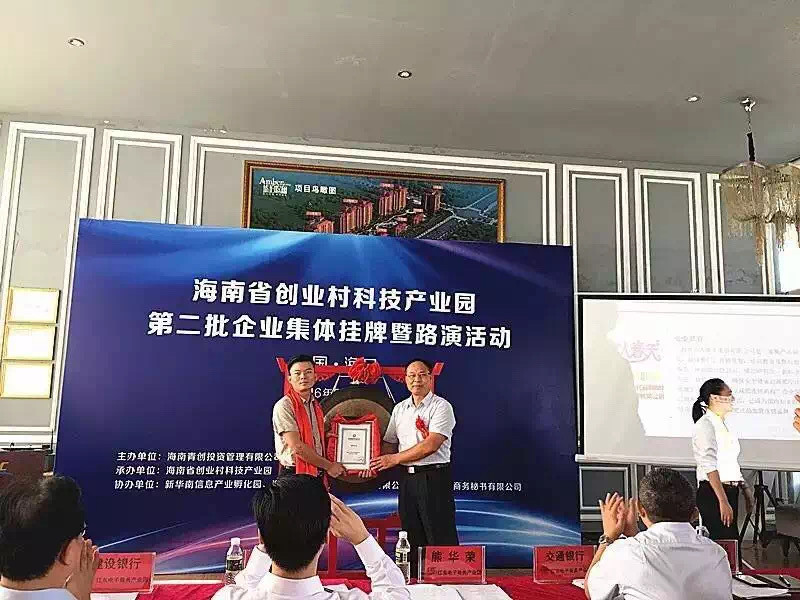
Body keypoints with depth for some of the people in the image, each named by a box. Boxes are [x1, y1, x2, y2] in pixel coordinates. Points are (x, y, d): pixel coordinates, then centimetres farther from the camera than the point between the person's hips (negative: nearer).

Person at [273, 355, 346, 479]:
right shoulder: (284, 406, -12)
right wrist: (329, 466, -11)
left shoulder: (316, 405, 11)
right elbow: (297, 447, -18)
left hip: (318, 473, 6)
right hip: (293, 474, -6)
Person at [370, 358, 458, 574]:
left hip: (434, 477, -6)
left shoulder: (441, 407, -7)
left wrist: (395, 459, -12)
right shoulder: (399, 409, 13)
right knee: (412, 538, 12)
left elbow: (431, 445, -17)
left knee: (440, 537, -4)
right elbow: (390, 443, 17)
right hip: (407, 478, 6)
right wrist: (376, 463, -2)